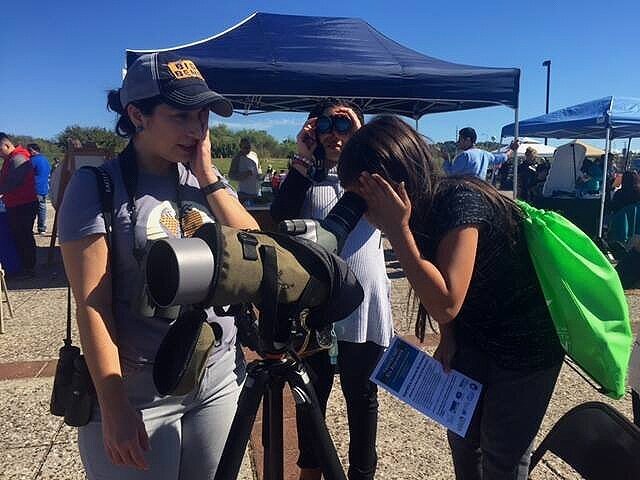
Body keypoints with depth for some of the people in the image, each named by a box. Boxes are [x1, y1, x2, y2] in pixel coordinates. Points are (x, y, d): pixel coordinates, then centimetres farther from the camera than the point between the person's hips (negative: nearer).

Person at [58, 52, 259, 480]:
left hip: (222, 377, 5)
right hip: (139, 389, -4)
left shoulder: (210, 182, 6)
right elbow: (92, 305, -13)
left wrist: (209, 178, -9)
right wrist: (114, 410, -15)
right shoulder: (96, 187, -9)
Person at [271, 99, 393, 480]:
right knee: (313, 395, 17)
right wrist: (302, 159, -11)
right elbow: (281, 218, -10)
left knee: (362, 398, 14)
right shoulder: (307, 178, 5)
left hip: (364, 305, 0)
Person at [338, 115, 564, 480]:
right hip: (473, 335, 7)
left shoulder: (461, 202, -31)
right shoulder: (423, 205, -8)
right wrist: (448, 338, -4)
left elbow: (444, 304, -36)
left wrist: (397, 230, -36)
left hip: (527, 344, -7)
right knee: (462, 439, 17)